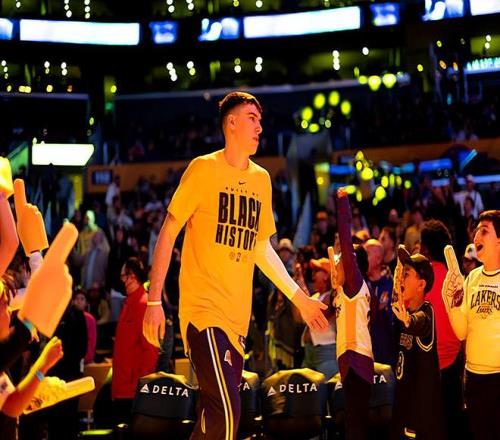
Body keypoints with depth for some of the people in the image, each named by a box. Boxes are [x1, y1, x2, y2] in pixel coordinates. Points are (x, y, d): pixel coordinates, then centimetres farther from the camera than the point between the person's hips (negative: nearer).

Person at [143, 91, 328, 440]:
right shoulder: (204, 169, -4)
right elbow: (168, 234, -3)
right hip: (203, 308, -6)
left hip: (238, 315, 6)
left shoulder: (261, 179, 13)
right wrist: (154, 301, -8)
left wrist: (300, 298, 20)